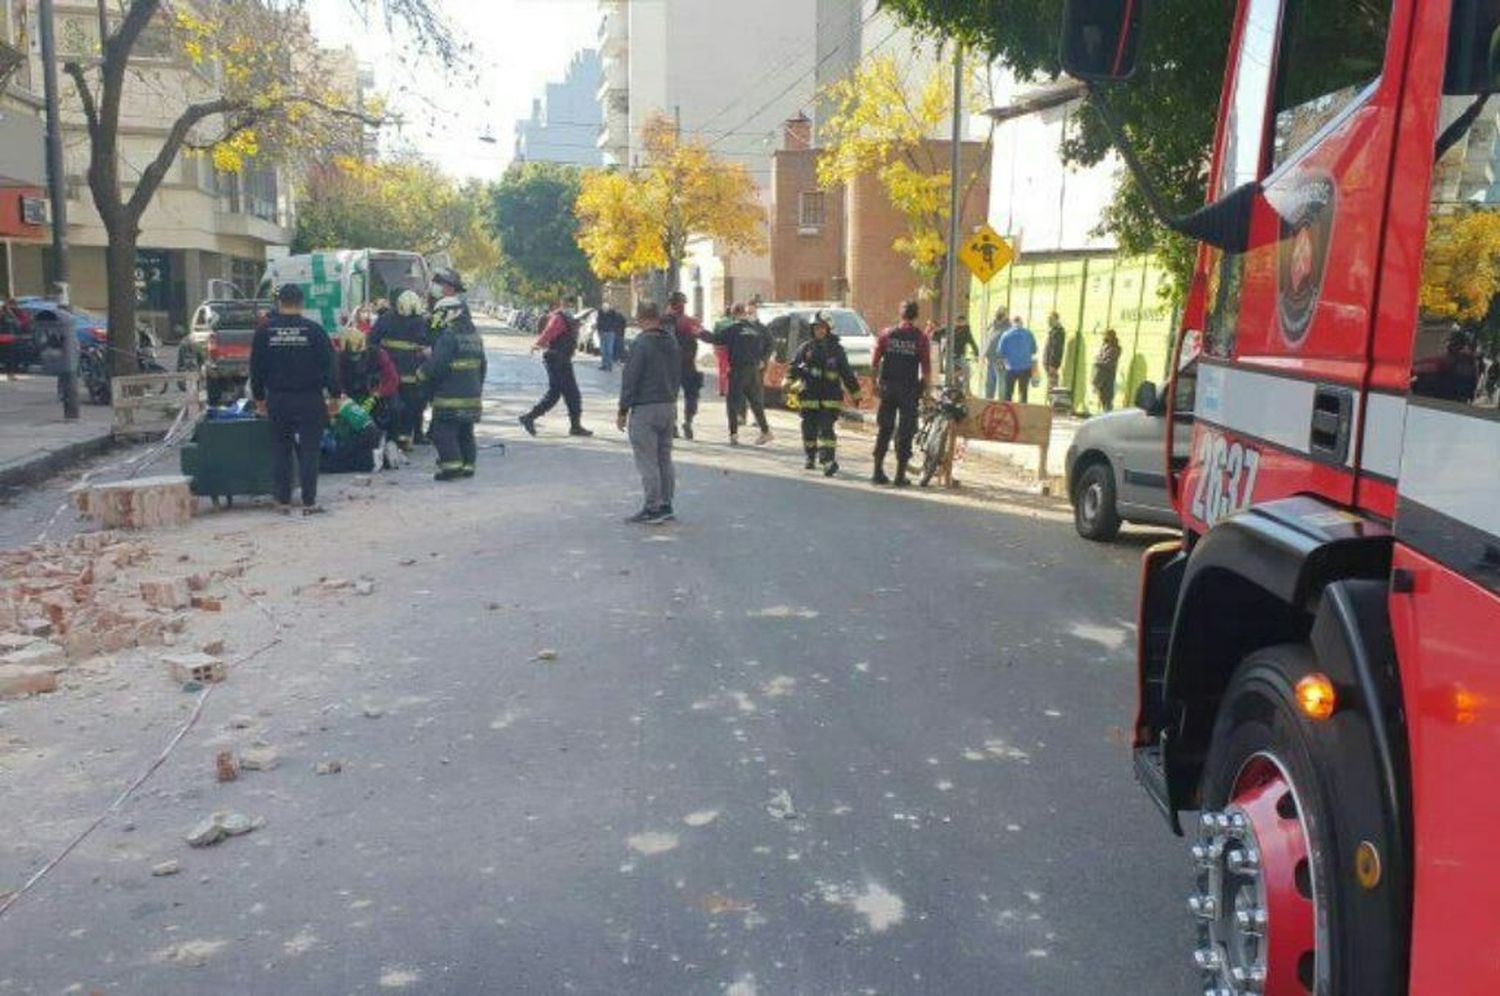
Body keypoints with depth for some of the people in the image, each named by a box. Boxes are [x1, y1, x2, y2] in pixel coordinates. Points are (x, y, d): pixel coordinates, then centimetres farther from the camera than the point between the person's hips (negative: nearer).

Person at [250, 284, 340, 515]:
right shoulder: (314, 330, -7)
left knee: (280, 451, 10)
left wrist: (259, 397, 16)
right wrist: (334, 395, 5)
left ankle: (283, 500, 12)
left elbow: (256, 368, 6)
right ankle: (309, 502, 2)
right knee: (309, 450, 2)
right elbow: (328, 366, -5)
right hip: (309, 400, -2)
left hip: (277, 400, 2)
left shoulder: (264, 331, 0)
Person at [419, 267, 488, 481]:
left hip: (450, 397, -9)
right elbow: (482, 364, 20)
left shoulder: (448, 336, -15)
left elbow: (435, 364, -18)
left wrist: (421, 374, 0)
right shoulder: (474, 335, 13)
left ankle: (451, 465, -10)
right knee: (466, 432, 13)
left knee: (443, 432, -4)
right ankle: (468, 465, 14)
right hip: (472, 395, 9)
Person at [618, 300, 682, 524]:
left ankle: (653, 509, -2)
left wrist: (623, 411, -8)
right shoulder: (672, 341, 9)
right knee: (665, 458, 13)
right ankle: (666, 506, 18)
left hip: (645, 409, -8)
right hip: (669, 406, 8)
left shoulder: (641, 343, -15)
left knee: (647, 461, -3)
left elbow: (630, 379, -14)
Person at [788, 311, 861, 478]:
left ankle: (829, 460, -18)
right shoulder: (806, 348, 7)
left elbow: (847, 373, 12)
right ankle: (810, 457, 27)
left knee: (827, 429, -12)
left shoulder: (836, 349, 7)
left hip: (830, 397, -2)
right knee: (809, 429, 7)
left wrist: (855, 393, 14)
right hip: (809, 396, 2)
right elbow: (794, 367, 6)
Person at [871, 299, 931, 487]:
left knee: (884, 429, 12)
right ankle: (900, 475, 3)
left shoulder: (887, 334, 3)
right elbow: (926, 369, -7)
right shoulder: (921, 338, -5)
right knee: (905, 432, 3)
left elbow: (874, 363, 4)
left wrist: (876, 382, 15)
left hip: (887, 387, 3)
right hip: (909, 389, -3)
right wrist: (924, 389, 4)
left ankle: (878, 471, 13)